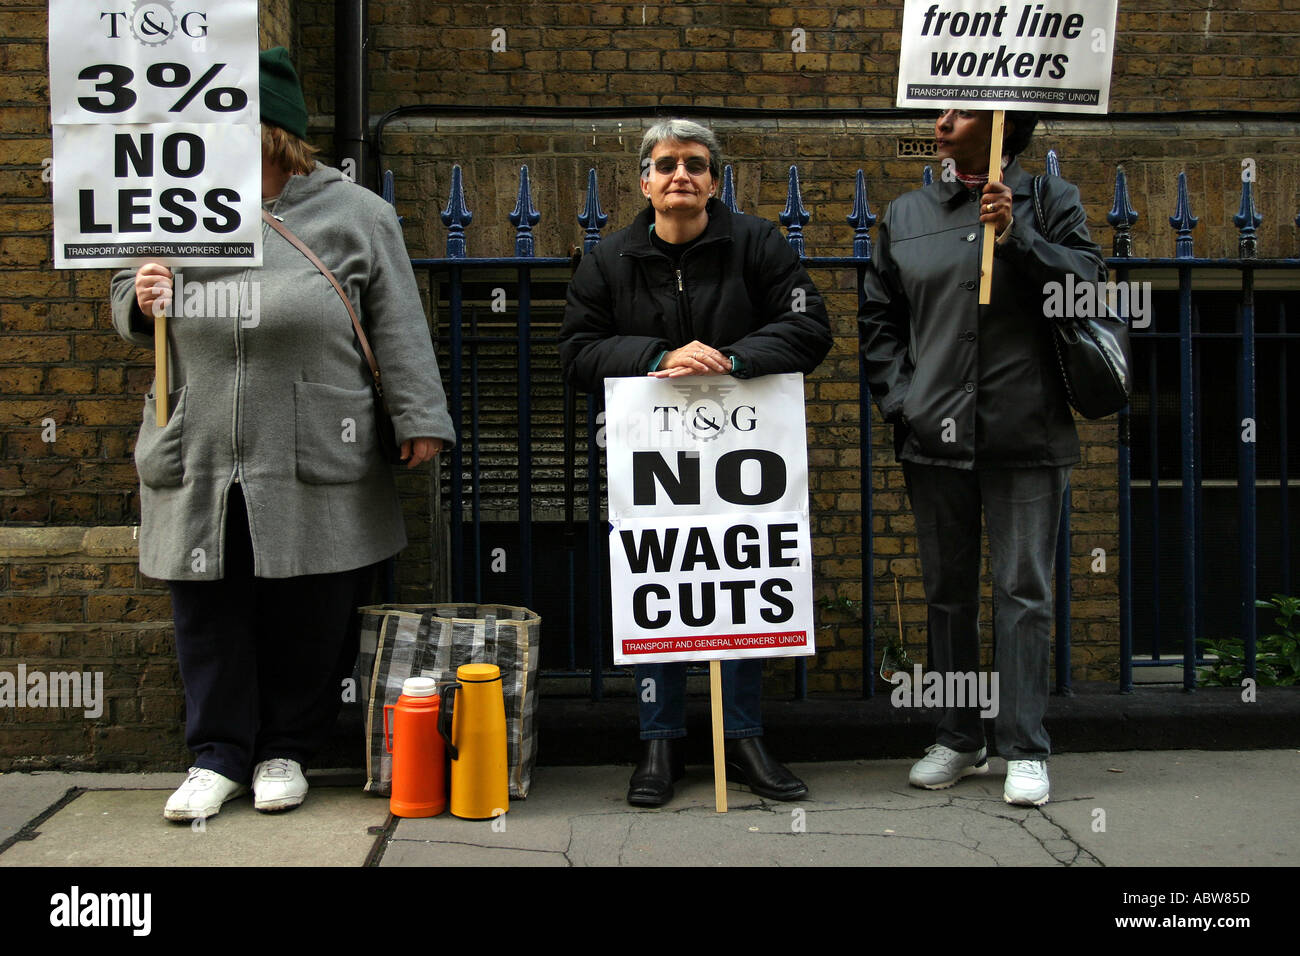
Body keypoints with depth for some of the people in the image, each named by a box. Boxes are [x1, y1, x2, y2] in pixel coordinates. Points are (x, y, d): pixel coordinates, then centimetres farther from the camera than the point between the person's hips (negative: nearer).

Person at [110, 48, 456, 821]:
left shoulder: (352, 214, 2)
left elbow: (398, 329, 0)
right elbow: (130, 309, 22)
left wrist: (420, 419, -4)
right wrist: (140, 302, -2)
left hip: (313, 467, -3)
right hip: (197, 465, 3)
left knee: (309, 618, 5)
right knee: (209, 613, 7)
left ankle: (287, 749, 23)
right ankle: (220, 754, 21)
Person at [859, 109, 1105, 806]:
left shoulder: (1050, 201, 6)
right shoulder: (906, 214, 13)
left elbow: (1088, 284, -4)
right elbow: (877, 318, 15)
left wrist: (1016, 237, -13)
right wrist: (899, 399, 3)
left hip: (1026, 434, -3)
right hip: (934, 434, 3)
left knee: (1023, 591, 0)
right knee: (948, 590, 10)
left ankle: (1025, 749, 9)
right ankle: (958, 739, 22)